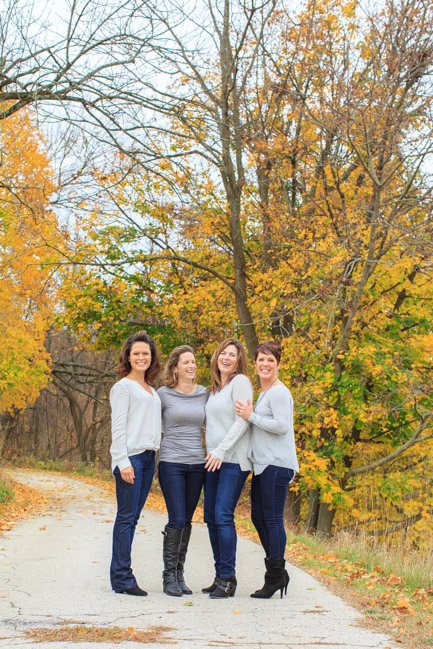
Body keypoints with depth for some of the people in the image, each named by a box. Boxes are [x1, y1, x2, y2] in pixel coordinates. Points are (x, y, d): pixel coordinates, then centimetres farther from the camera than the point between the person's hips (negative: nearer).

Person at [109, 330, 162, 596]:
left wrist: (154, 454, 11)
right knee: (126, 516, -6)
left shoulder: (152, 390, 20)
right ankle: (122, 578, -3)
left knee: (133, 517, 8)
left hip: (148, 458, 7)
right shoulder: (123, 386, -2)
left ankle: (121, 574, 13)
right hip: (130, 457, -7)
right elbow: (118, 427, -9)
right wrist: (123, 461, -17)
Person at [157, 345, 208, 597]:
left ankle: (180, 574, 17)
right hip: (171, 463, -3)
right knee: (177, 521, -8)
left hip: (197, 463, 4)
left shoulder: (205, 394, 7)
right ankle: (169, 576, 3)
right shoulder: (164, 394, -3)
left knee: (187, 521, 8)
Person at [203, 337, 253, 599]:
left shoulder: (240, 382, -5)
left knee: (223, 516, -13)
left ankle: (228, 579, -7)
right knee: (211, 516, 6)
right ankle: (220, 575, 14)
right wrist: (212, 452, 11)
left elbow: (242, 421, -13)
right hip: (214, 460, 8)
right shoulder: (215, 388, 19)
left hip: (234, 460, -8)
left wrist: (221, 450, -17)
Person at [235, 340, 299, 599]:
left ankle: (275, 575, 1)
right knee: (258, 517, 12)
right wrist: (250, 416, 12)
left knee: (273, 519, -7)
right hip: (262, 464, 10)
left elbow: (282, 425, -18)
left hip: (277, 464, -10)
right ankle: (279, 573, 21)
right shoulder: (263, 393, 21)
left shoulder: (279, 392, -9)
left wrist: (251, 416, -12)